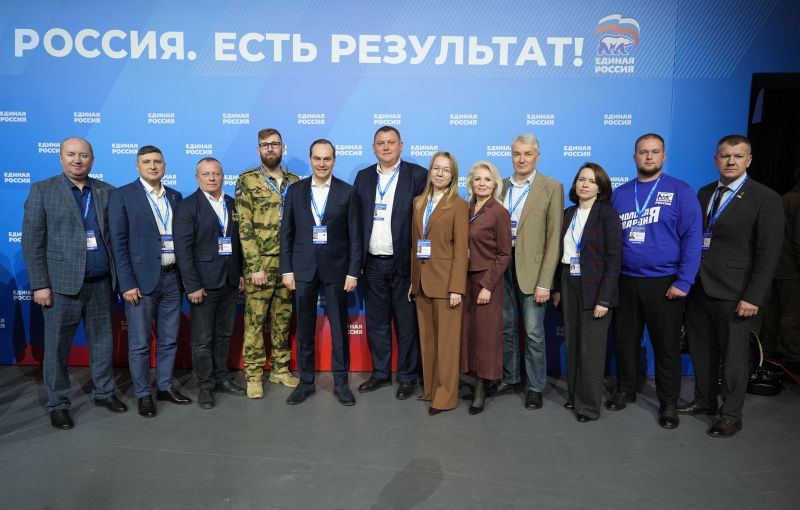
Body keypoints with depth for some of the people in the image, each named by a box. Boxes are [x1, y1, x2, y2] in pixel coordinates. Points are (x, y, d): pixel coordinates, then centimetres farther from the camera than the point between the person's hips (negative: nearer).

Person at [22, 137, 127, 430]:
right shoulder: (42, 191, 0)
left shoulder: (106, 192, 8)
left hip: (101, 283, 3)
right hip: (62, 284, -3)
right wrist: (39, 284, -9)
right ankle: (58, 405, 20)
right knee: (56, 347, 5)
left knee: (103, 342, 12)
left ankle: (104, 392, 28)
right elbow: (32, 241, -3)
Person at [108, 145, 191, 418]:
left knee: (169, 339, 13)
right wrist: (127, 284, -13)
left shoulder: (175, 196, 11)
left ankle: (165, 387, 28)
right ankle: (143, 394, 20)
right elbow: (118, 243, -7)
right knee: (140, 343, 5)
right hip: (141, 280, -4)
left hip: (171, 278, 5)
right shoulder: (122, 195, -3)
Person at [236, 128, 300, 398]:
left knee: (283, 318, 12)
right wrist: (255, 266, -13)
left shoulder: (294, 181, 10)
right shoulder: (247, 181, -2)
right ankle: (253, 375, 14)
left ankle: (280, 369, 25)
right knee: (255, 319, 2)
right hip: (260, 264, -3)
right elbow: (244, 227, -7)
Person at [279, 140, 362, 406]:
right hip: (303, 269, 2)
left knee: (339, 328, 6)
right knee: (304, 329, 9)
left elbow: (355, 236, -2)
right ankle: (306, 381, 23)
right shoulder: (295, 190, 5)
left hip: (336, 269, -1)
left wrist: (353, 272, -6)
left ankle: (341, 382, 19)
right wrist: (287, 270, 0)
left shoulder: (347, 192, -1)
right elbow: (286, 232, 5)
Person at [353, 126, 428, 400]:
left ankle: (407, 377, 20)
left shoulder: (417, 175, -3)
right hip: (373, 264, 4)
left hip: (404, 263, -4)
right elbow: (356, 219, 9)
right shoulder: (363, 177, 10)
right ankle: (380, 372, 28)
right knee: (376, 322, 13)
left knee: (406, 323, 6)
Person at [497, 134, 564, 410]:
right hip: (503, 266, 5)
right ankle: (510, 379, 31)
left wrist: (544, 282, -13)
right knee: (506, 327, 14)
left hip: (532, 268, -4)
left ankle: (535, 387, 19)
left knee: (533, 332, 2)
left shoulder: (552, 187, -5)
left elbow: (554, 238, -8)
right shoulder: (501, 187, 10)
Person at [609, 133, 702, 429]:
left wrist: (684, 282, -14)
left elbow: (692, 237, -8)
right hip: (626, 282, 3)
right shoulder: (620, 194, 7)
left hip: (664, 284, -3)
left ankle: (668, 404, 23)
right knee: (624, 340, 13)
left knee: (667, 345, 7)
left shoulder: (680, 191, -4)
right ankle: (625, 390, 32)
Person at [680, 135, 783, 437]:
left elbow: (768, 253, -9)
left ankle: (731, 415, 21)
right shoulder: (704, 193, 10)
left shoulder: (765, 199, -6)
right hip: (699, 288, 5)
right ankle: (704, 401, 34)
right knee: (701, 351, 16)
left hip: (732, 293, -5)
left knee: (733, 357, 6)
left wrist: (753, 297, -14)